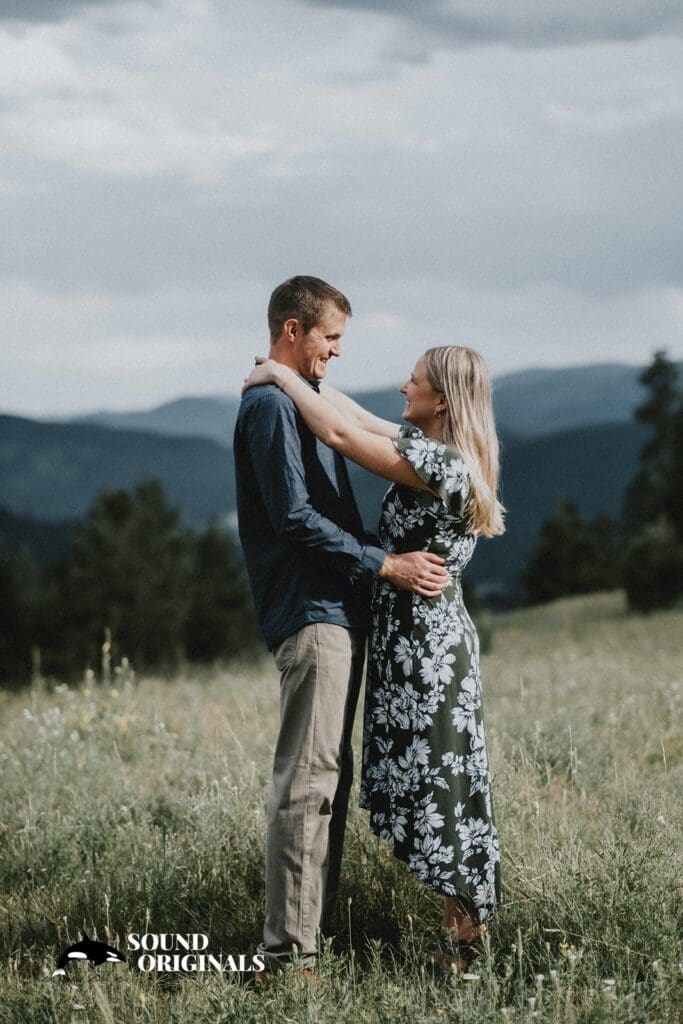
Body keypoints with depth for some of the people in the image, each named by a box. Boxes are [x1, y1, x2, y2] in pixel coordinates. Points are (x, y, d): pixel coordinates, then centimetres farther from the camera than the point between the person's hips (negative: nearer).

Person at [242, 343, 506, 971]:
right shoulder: (432, 449, 7)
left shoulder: (441, 464, -21)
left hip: (426, 644, -10)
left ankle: (464, 933, 4)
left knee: (438, 780, -3)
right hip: (414, 639, 10)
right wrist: (301, 377, 13)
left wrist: (283, 375, -12)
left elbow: (341, 434, -24)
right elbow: (358, 421, 19)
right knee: (428, 779, 14)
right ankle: (465, 916, 20)